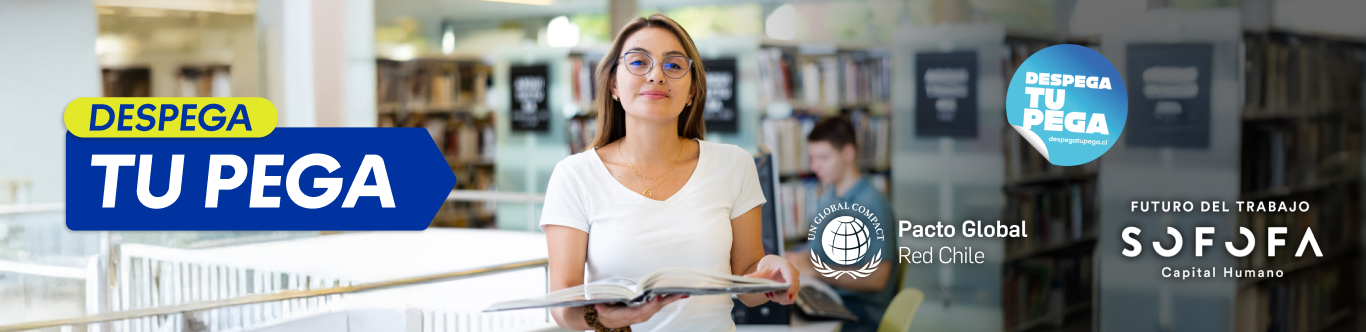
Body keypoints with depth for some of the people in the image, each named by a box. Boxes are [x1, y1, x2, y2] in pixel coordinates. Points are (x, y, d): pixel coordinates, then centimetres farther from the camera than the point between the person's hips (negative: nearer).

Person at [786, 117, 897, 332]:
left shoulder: (872, 205, -13)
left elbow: (876, 278, -18)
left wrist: (814, 271, -19)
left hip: (862, 311, -7)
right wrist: (796, 259, -2)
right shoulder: (827, 199, 13)